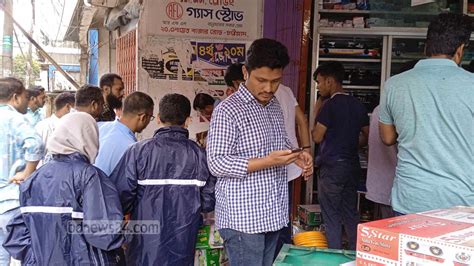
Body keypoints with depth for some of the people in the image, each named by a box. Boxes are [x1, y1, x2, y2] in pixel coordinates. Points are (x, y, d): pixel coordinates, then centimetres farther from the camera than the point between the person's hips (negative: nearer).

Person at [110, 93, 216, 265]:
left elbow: (121, 195, -16)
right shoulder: (199, 154, -8)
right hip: (184, 244, 2)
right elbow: (209, 201, -5)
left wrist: (129, 212, 6)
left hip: (146, 246, -1)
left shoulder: (138, 151, -14)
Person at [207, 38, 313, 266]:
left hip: (273, 214, 8)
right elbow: (216, 164, -17)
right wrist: (266, 162, -25)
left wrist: (296, 155, 1)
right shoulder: (227, 111, -14)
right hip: (242, 219, -7)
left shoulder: (274, 106, 11)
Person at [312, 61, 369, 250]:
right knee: (351, 214, 15)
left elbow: (317, 137, -11)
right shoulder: (357, 105, 7)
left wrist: (317, 112, 1)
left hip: (332, 166, -7)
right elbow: (367, 136, 11)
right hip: (352, 165, 7)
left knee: (331, 216, 2)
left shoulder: (330, 105, -13)